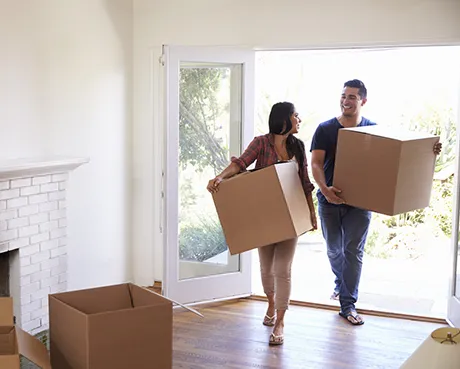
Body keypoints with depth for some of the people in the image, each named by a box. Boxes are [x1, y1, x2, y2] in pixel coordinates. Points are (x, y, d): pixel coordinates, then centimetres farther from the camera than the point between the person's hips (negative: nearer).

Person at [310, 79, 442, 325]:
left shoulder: (373, 130, -2)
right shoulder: (325, 129, -5)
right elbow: (316, 163, -12)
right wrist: (325, 188, -31)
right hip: (330, 200, 1)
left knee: (354, 253, -1)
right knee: (334, 250, 16)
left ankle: (348, 305, 7)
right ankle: (340, 284, 44)